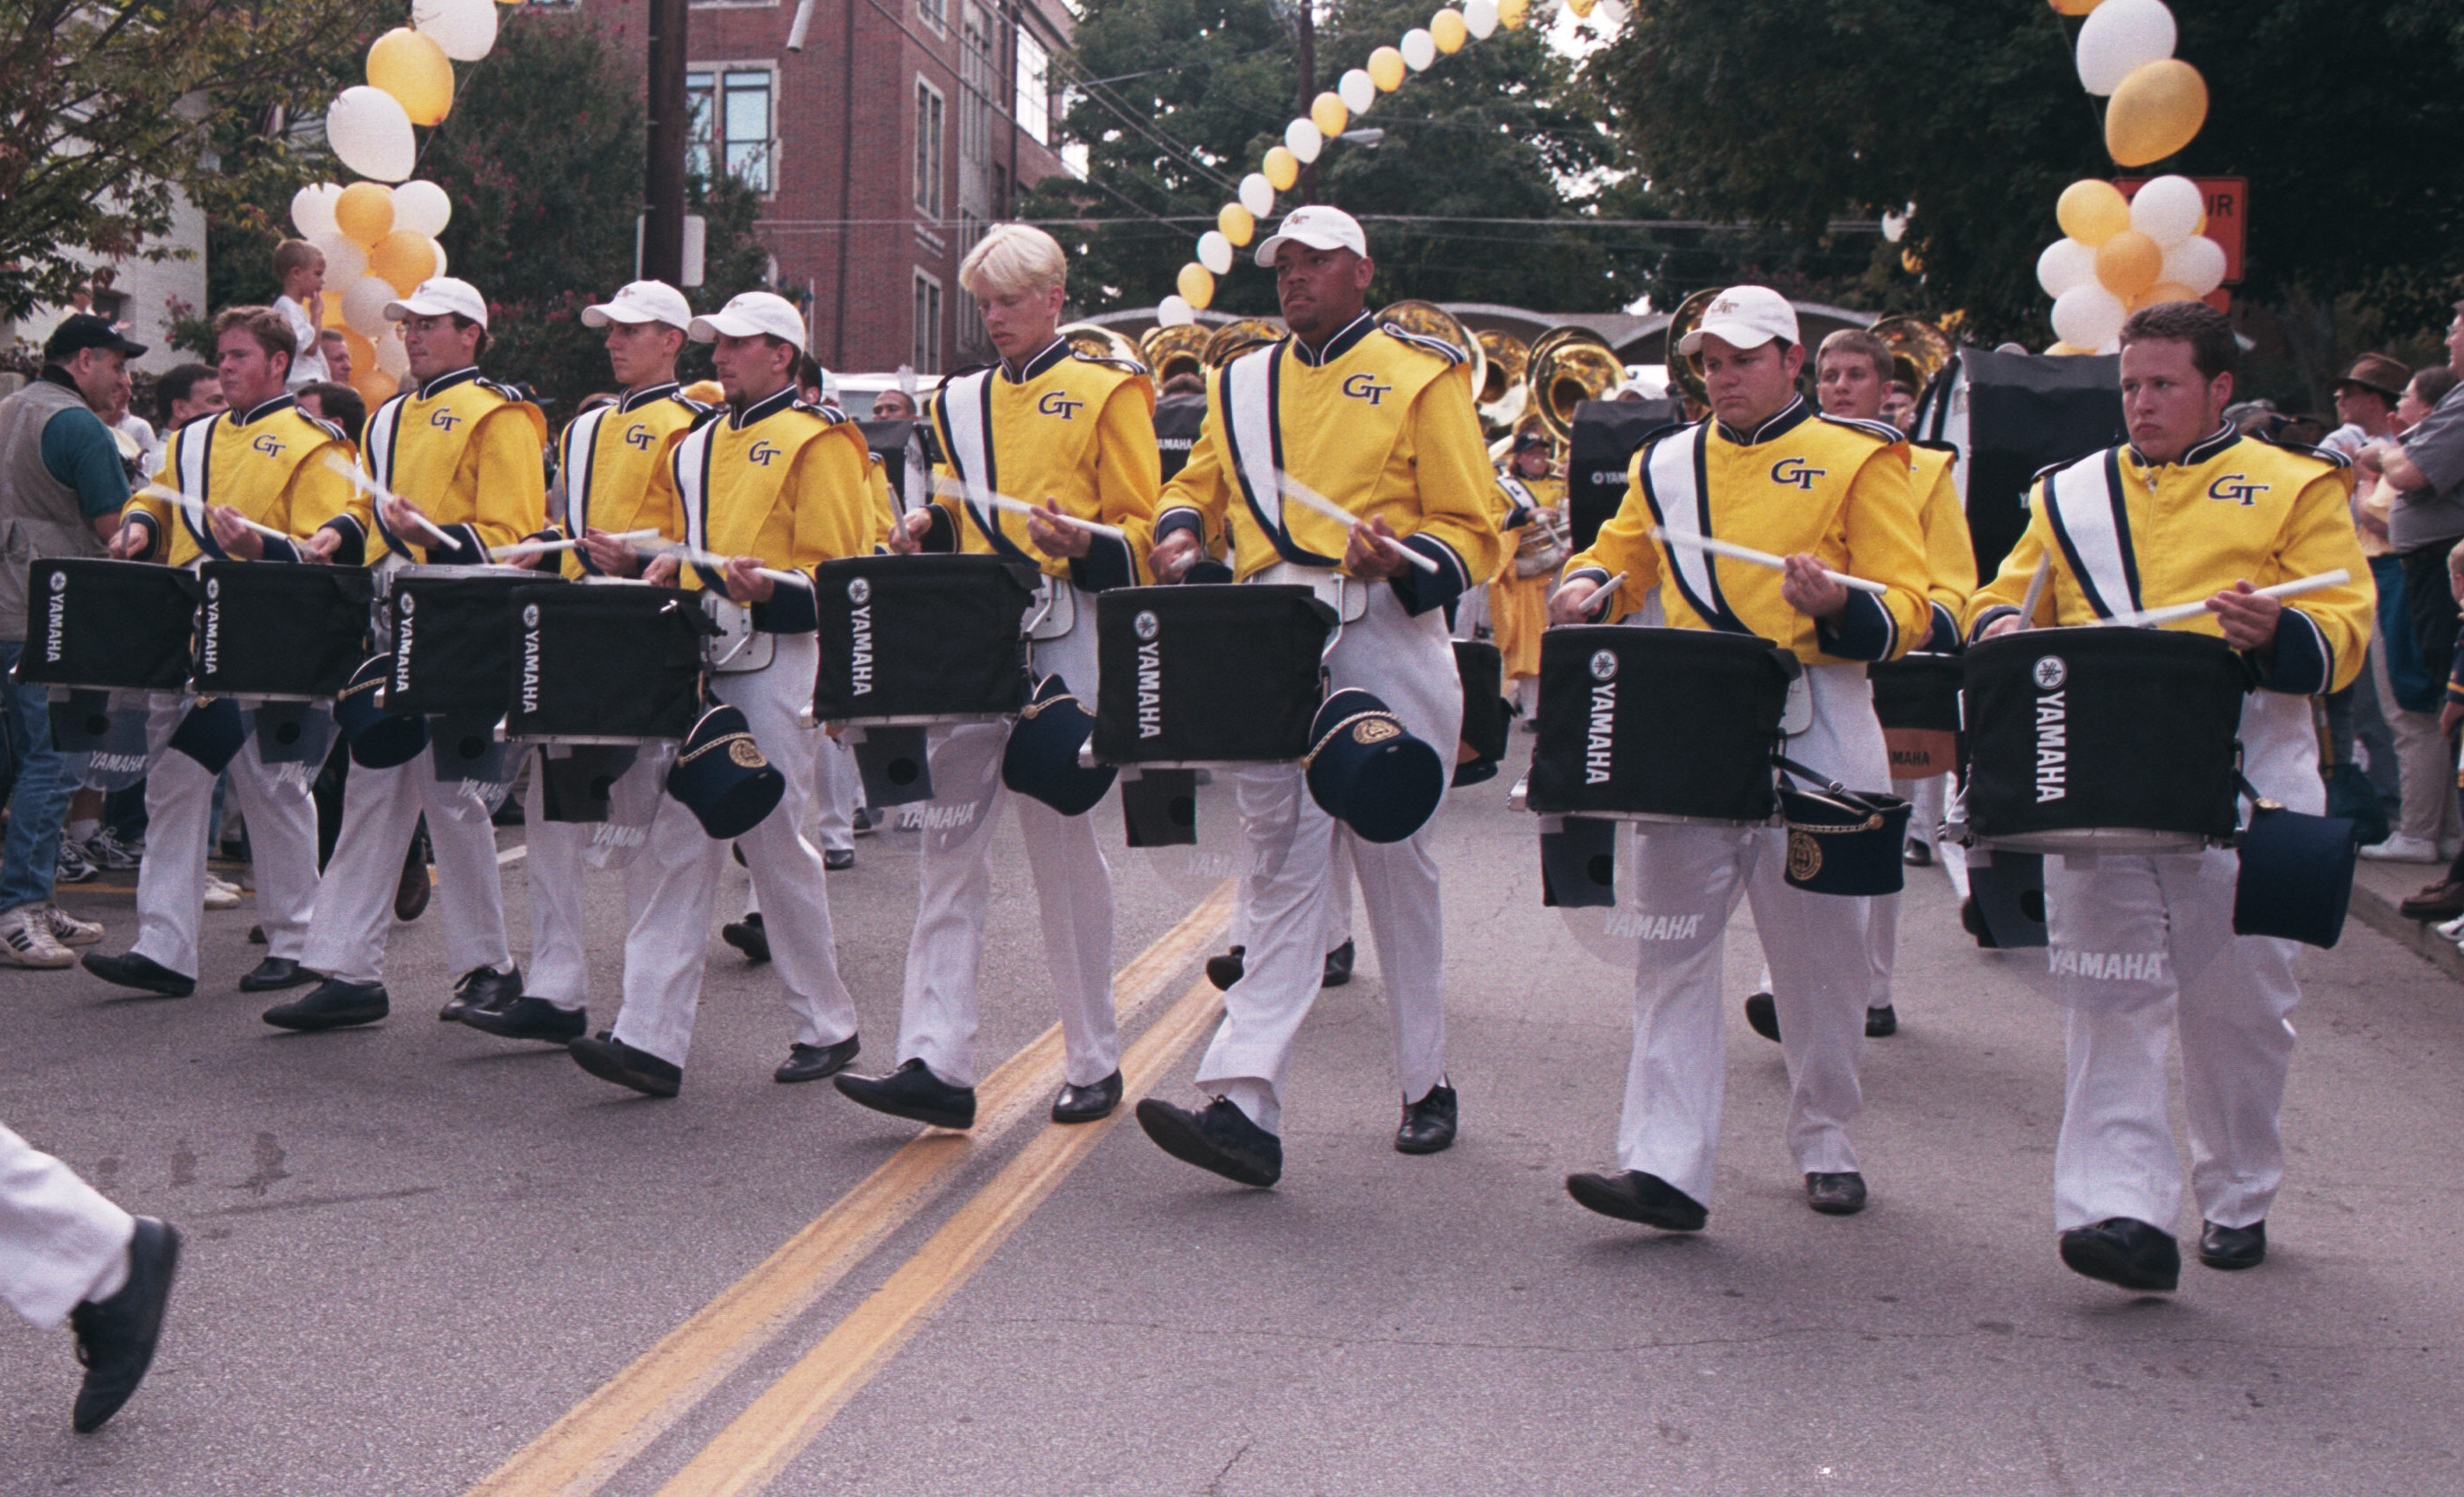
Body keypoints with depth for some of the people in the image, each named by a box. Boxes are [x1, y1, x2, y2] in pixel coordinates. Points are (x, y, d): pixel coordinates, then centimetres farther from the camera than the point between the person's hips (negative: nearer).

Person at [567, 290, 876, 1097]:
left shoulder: (816, 440, -3)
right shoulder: (702, 442, 20)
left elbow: (840, 573, -9)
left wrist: (770, 588, -25)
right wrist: (671, 568, 12)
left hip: (776, 662, -7)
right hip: (696, 661, 7)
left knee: (773, 841, -2)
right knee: (673, 841, -1)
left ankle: (829, 1026, 16)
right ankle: (650, 1037, -3)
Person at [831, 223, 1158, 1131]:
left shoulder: (1107, 391, 3)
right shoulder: (961, 400, 19)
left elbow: (1142, 530, 0)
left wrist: (1081, 545, -19)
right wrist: (929, 529, 4)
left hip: (1066, 641, -5)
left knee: (1063, 848, 1)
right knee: (951, 843, -3)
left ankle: (1094, 1064, 14)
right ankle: (936, 1064, -4)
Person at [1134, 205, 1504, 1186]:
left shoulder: (1421, 376, 3)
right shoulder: (1242, 383, 18)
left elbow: (1473, 533, 0)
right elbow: (1198, 482, 29)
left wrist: (1404, 561, -20)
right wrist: (1180, 529, 6)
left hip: (1385, 639, -3)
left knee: (1396, 864, 5)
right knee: (1280, 867, -2)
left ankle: (1427, 1087, 20)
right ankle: (1246, 1105, -9)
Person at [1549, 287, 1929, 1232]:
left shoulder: (1857, 461, 3)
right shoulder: (1667, 464, 15)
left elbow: (1908, 611, -2)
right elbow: (1620, 554, 24)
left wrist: (1840, 605, -24)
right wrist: (1588, 588, 0)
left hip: (1816, 735, -2)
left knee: (1818, 950, 8)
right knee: (1673, 947, -4)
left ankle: (1825, 1142, 27)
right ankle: (1665, 1165, -5)